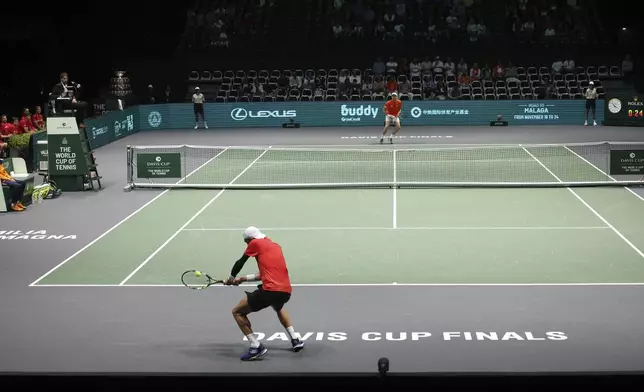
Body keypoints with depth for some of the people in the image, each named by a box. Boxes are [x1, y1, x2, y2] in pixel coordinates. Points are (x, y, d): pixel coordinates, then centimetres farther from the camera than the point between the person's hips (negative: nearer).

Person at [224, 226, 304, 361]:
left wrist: (231, 279, 31)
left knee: (237, 312, 8)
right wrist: (243, 279, 33)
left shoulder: (255, 243, 5)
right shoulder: (276, 246, 24)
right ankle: (296, 340, 32)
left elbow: (239, 263, 13)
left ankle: (256, 347, -2)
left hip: (270, 290, -7)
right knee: (278, 308, 42)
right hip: (286, 292, 7)